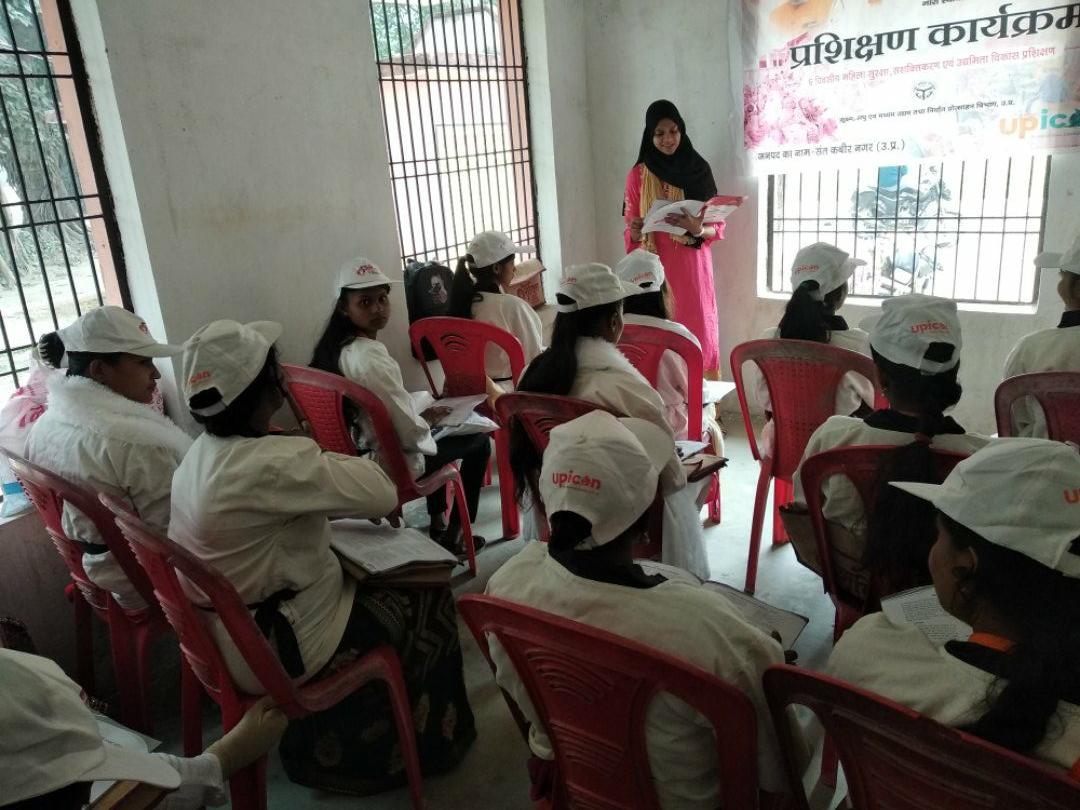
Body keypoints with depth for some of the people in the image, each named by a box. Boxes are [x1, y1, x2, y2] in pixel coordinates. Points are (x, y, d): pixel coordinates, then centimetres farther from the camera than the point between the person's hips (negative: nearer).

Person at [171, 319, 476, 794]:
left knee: (368, 577, 23)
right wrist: (333, 461, -6)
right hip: (276, 651, -8)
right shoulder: (270, 462, -29)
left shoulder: (201, 454, 0)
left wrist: (323, 468, -2)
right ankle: (427, 739, 29)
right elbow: (383, 494, -24)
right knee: (426, 596, 7)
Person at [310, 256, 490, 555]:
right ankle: (454, 535, 21)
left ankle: (438, 522, 43)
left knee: (433, 438, 34)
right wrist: (427, 419, -5)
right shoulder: (372, 358, -31)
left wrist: (421, 413, 10)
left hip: (355, 453, 9)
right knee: (479, 442, 12)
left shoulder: (332, 347, -3)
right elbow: (410, 432, -27)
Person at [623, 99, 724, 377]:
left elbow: (717, 226, 2)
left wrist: (698, 229, -20)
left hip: (693, 267, 0)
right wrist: (635, 230, -18)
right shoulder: (638, 175, 2)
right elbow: (630, 233, 5)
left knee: (698, 330, -1)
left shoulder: (698, 169, 1)